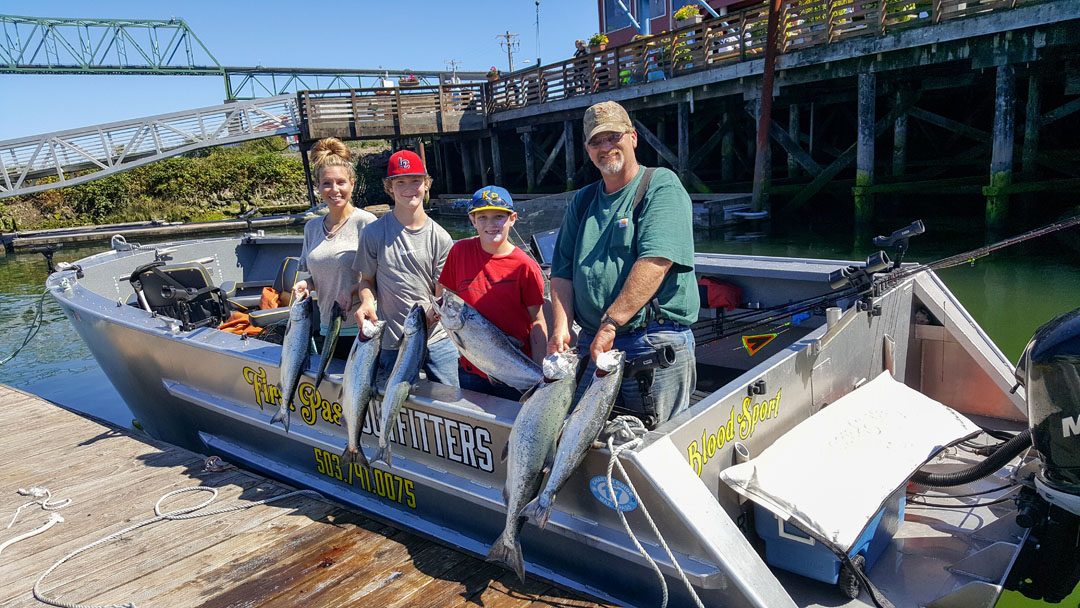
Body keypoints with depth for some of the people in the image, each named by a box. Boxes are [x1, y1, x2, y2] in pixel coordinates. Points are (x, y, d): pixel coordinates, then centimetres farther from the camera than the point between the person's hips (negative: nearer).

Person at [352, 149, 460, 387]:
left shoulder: (440, 238, -1)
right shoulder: (374, 233, -3)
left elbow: (443, 295, 0)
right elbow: (367, 280, 8)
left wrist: (431, 311, -22)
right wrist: (367, 303, -14)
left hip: (438, 340, 1)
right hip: (393, 342, 0)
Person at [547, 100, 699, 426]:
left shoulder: (662, 186, -4)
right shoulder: (582, 201, 16)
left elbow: (655, 262, -18)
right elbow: (562, 272, 11)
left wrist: (610, 323, -21)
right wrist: (561, 327, -5)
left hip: (655, 344, -6)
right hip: (591, 343, 6)